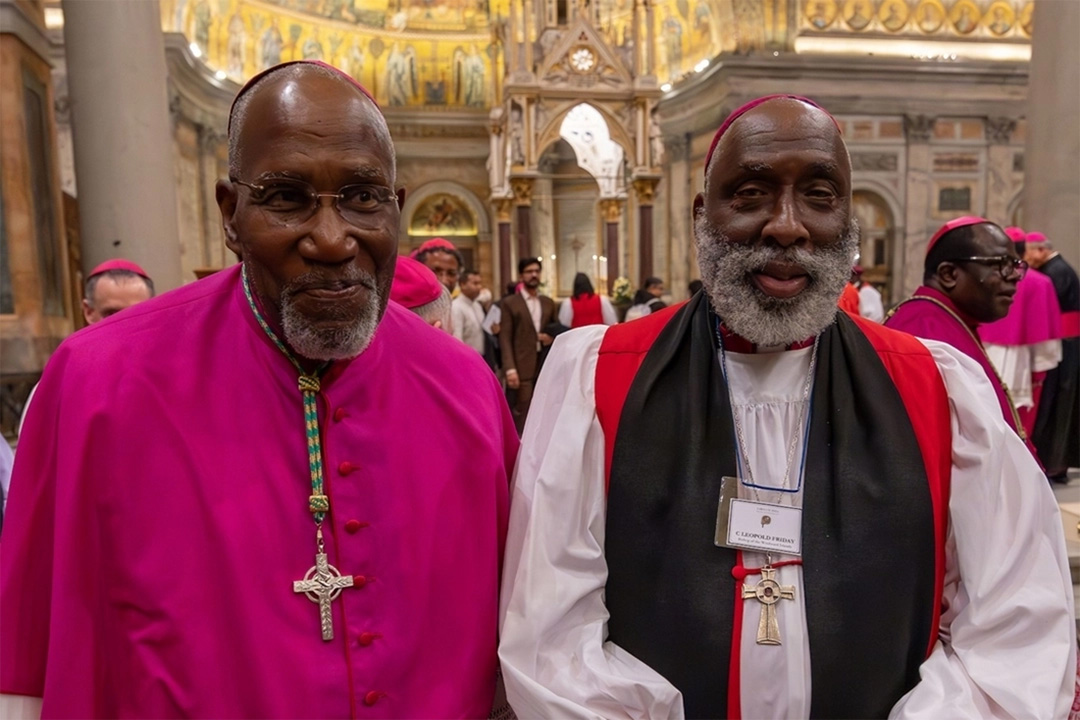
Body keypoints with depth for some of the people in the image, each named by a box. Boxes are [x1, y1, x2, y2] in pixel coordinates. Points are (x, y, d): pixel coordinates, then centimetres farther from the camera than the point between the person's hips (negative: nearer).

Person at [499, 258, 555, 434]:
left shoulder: (548, 303, 15)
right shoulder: (510, 303, 1)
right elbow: (505, 338, -5)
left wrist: (551, 338, -1)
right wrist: (510, 368, -15)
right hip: (522, 367, -4)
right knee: (521, 415, -5)